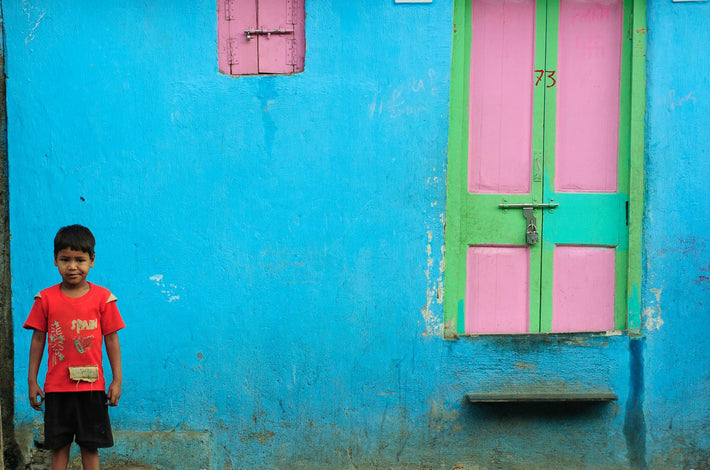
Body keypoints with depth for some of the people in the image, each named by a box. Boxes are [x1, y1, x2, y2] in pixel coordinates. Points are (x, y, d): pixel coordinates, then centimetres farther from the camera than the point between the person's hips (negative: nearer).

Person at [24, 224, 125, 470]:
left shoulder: (102, 298, -2)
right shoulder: (46, 299, 0)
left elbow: (111, 340, 1)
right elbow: (38, 339, 5)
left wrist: (117, 380, 1)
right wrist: (32, 380, 4)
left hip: (92, 386, -1)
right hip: (57, 387, 1)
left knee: (90, 445, 6)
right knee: (59, 444, 8)